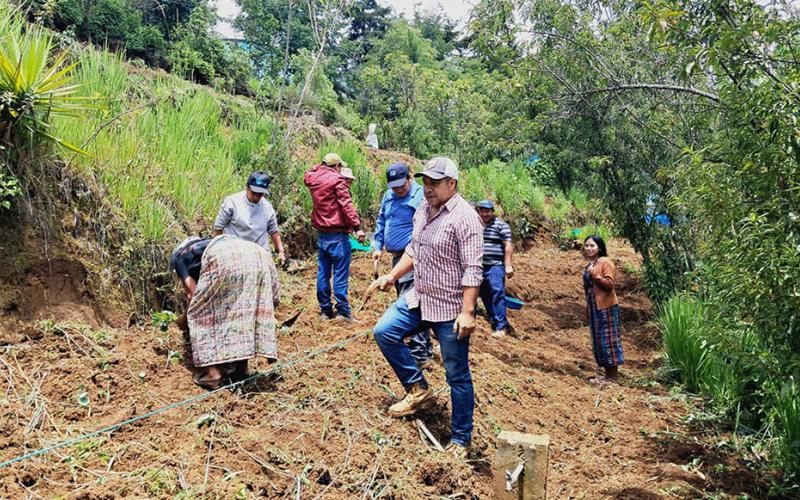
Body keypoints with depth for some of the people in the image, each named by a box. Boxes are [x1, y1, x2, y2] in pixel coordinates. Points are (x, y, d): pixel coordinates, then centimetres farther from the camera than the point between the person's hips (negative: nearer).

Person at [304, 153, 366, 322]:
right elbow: (346, 205, -18)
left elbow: (308, 174, 33)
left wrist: (321, 166, 25)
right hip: (337, 235, -7)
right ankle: (343, 310, -4)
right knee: (340, 273, -4)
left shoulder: (312, 178, 8)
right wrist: (357, 227, -21)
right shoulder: (337, 180, -10)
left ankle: (325, 310, 15)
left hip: (321, 234, 7)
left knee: (323, 273, 10)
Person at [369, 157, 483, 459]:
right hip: (419, 298, 8)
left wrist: (467, 312, -26)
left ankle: (461, 439, 19)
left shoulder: (464, 218, -19)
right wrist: (392, 276, 11)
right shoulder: (423, 210, 7)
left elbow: (473, 270, -22)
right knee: (384, 332, 1)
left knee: (457, 377, 3)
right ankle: (418, 390, 15)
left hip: (450, 310, -8)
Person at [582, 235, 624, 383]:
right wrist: (588, 309, 20)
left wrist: (594, 274, -22)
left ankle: (613, 374, 3)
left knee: (608, 338, -4)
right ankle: (607, 374, 17)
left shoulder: (606, 262, -9)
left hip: (606, 306, -9)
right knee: (598, 340, 10)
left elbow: (609, 284, -16)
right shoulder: (589, 265, 15)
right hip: (593, 307, 9)